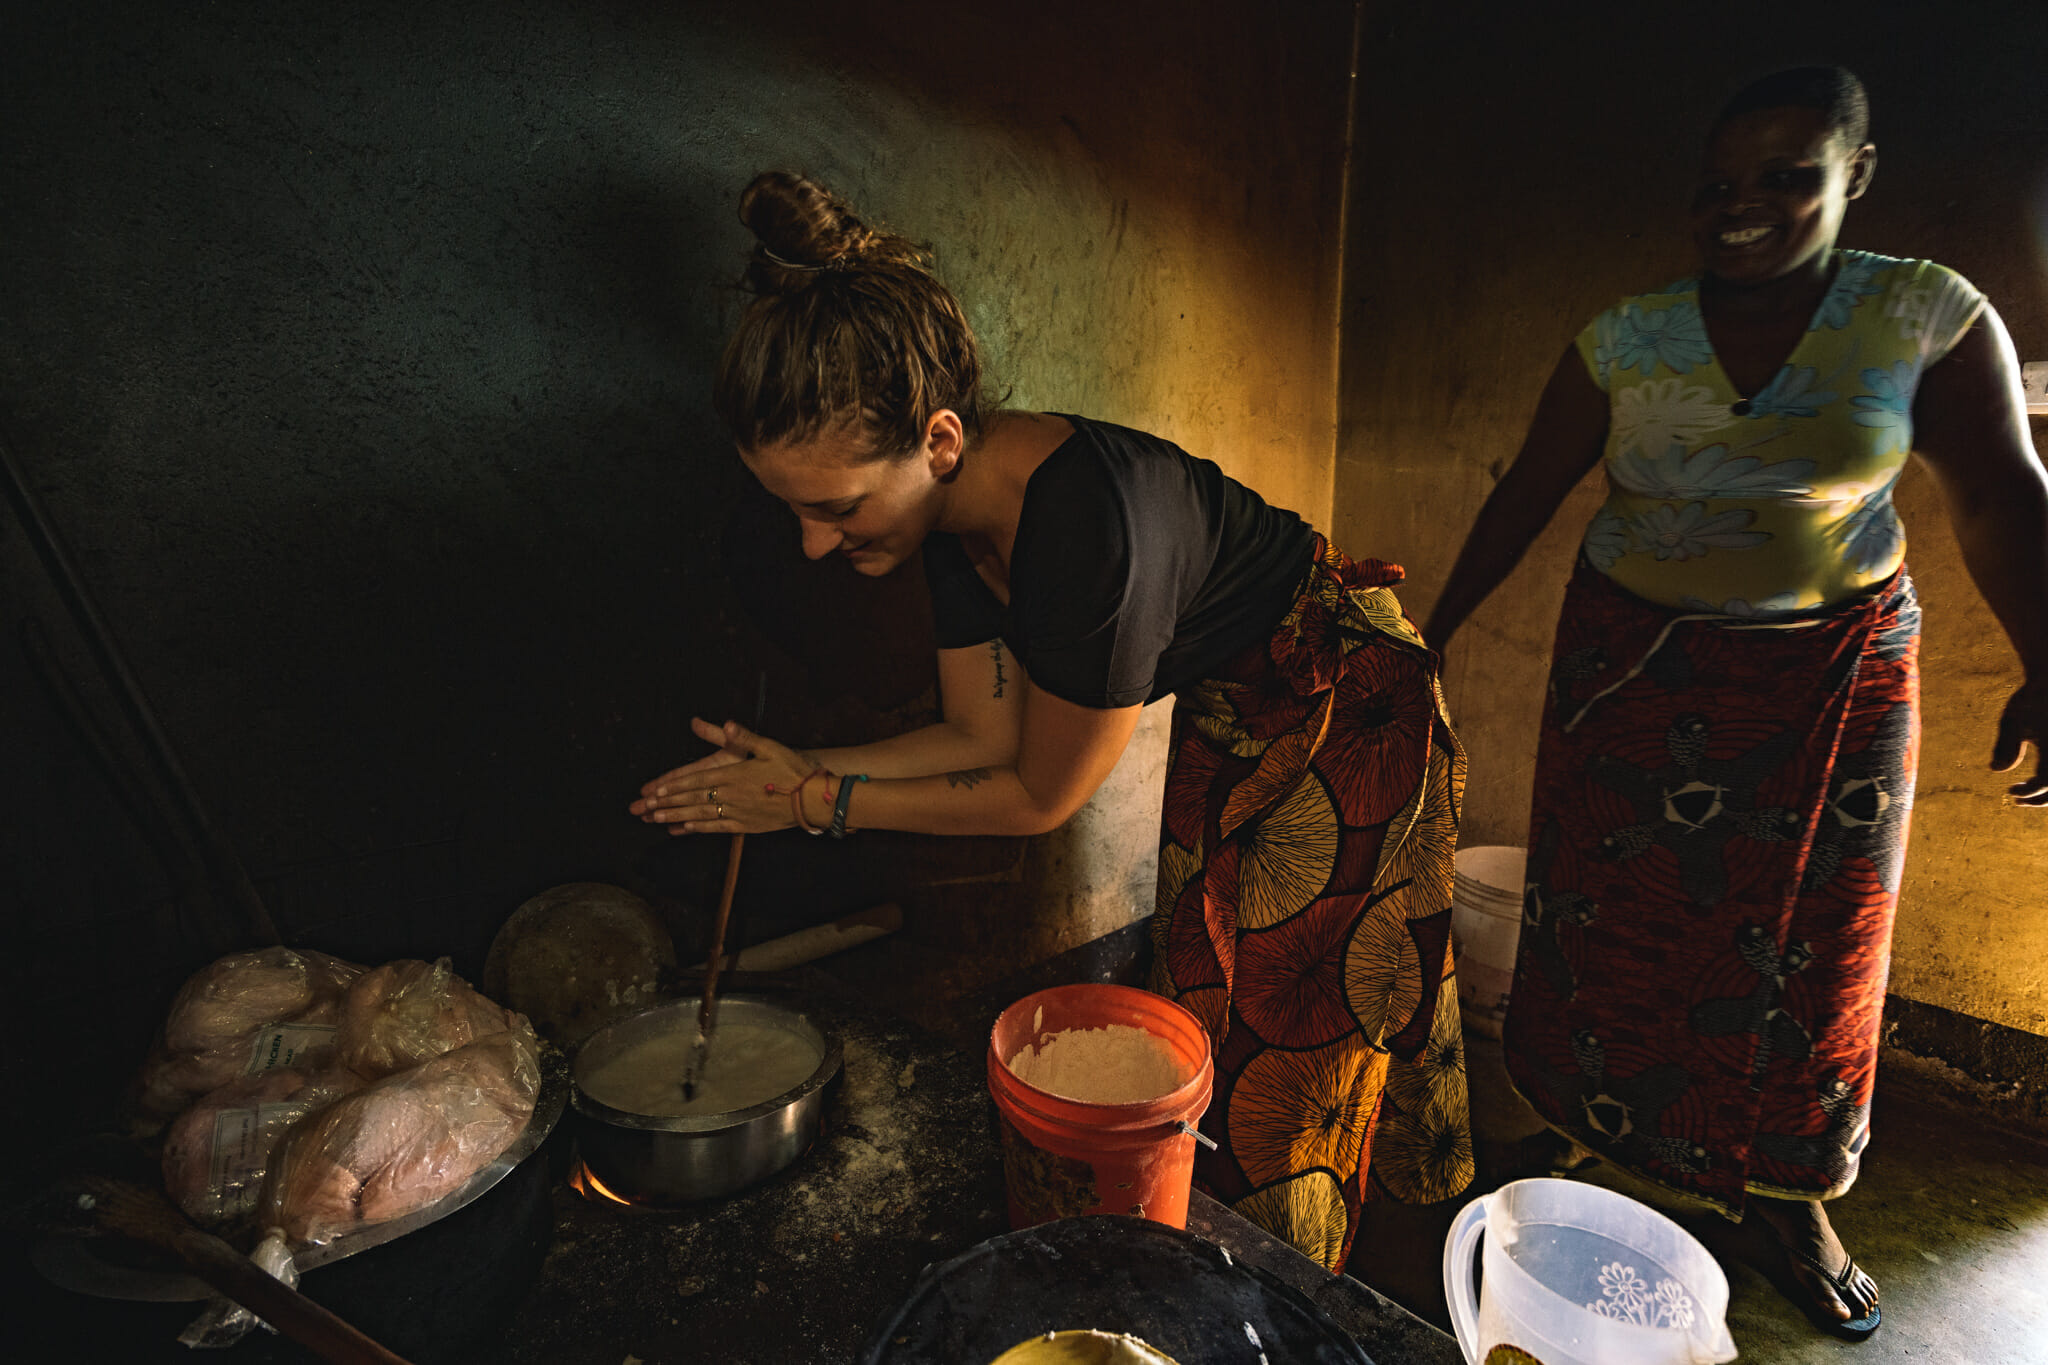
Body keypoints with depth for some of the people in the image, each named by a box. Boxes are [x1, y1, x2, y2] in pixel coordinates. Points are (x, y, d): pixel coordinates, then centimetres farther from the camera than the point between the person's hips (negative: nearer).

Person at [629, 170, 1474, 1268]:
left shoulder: (1092, 526, -41)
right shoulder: (954, 505, -14)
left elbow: (1041, 795, -26)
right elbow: (986, 735, -7)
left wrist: (822, 801, -18)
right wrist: (795, 768, -16)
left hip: (1348, 712, -7)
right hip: (1228, 715, 8)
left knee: (1289, 1033, 7)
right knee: (1202, 995, 19)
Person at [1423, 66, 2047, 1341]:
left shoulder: (1927, 314, -4)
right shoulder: (1628, 337, -2)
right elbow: (1527, 493, 1)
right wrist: (1434, 629, -1)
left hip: (1833, 677, 0)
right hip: (1632, 666, 1)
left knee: (1802, 944, 9)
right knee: (1608, 918, 8)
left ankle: (1792, 1200, 30)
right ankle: (1578, 1127, 32)